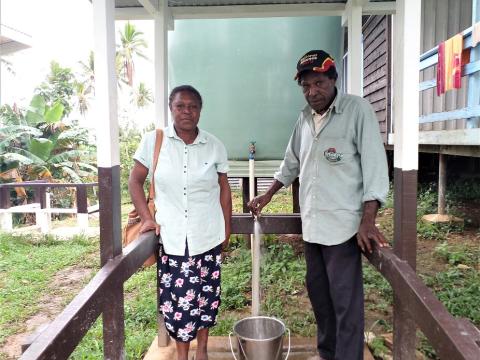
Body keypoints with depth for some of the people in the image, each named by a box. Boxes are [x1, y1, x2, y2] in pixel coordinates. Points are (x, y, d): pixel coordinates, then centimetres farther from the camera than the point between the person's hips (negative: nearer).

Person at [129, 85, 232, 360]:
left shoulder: (214, 146, -1)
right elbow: (135, 181, 3)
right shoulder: (153, 141, -4)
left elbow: (224, 189, 6)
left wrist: (227, 227, 7)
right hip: (171, 236, -1)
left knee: (206, 293, 12)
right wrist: (147, 218, -4)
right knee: (177, 296, 6)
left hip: (208, 235, 1)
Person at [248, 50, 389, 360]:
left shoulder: (357, 110, -8)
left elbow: (374, 164, -14)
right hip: (311, 223, 7)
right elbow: (291, 163, 23)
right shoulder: (304, 118, 11)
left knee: (345, 300, -1)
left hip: (342, 224, -7)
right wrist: (267, 196, 26)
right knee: (318, 292, 17)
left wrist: (367, 220, -21)